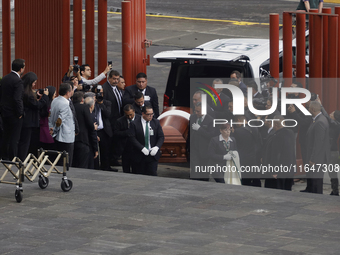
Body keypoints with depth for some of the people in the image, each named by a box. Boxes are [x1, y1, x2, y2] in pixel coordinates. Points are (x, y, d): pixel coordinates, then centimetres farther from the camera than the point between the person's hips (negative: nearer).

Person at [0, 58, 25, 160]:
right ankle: (13, 158, 1)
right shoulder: (18, 81, -19)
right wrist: (20, 113, -15)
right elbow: (17, 99, -24)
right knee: (14, 138, -1)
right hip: (14, 114, -8)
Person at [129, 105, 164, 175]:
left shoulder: (156, 122, 6)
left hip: (153, 154, 1)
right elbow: (132, 138, -10)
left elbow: (161, 137, 6)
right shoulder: (135, 124, -4)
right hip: (139, 155, -1)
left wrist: (157, 147, -13)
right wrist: (142, 148, -20)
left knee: (152, 175, -7)